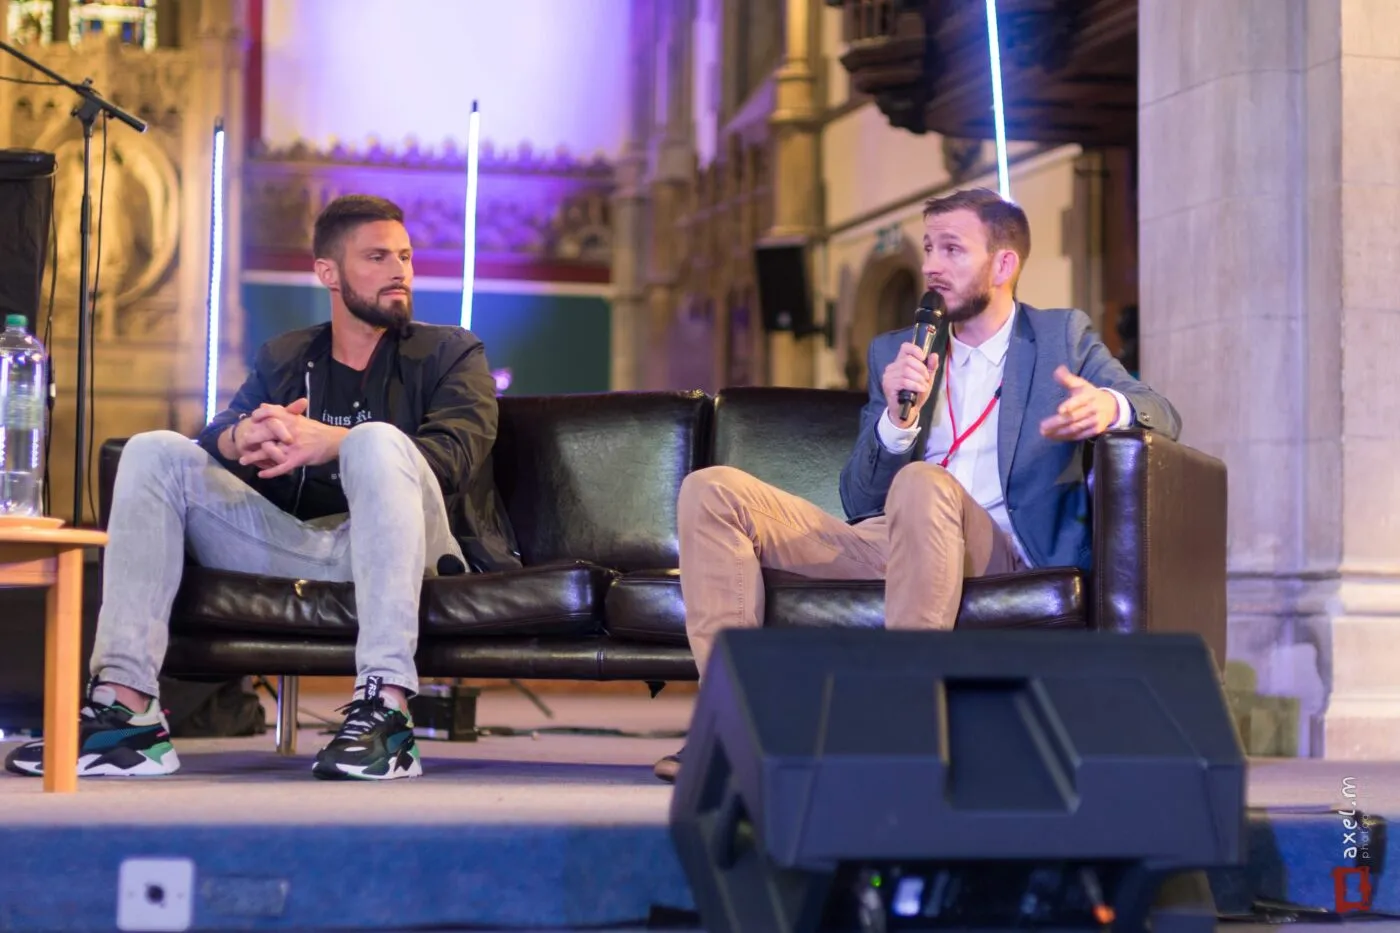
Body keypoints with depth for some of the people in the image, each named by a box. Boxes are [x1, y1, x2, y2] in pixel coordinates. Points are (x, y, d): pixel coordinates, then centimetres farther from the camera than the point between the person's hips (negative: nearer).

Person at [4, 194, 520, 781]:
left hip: (404, 552, -4)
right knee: (155, 452, -10)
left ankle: (384, 708, -45)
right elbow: (216, 438, 6)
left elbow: (455, 455, -9)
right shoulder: (282, 359, 23)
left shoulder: (451, 353, 12)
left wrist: (328, 441, -25)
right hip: (297, 547, 4)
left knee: (378, 440, -33)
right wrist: (242, 437, -21)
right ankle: (124, 707, -24)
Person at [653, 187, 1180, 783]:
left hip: (994, 548, -4)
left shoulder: (1064, 338, 16)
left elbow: (1161, 414, 1)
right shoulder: (894, 353, 22)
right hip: (881, 543, 4)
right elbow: (859, 500, 15)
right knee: (711, 491, -13)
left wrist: (1110, 407, -23)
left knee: (922, 484, -38)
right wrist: (898, 418, -6)